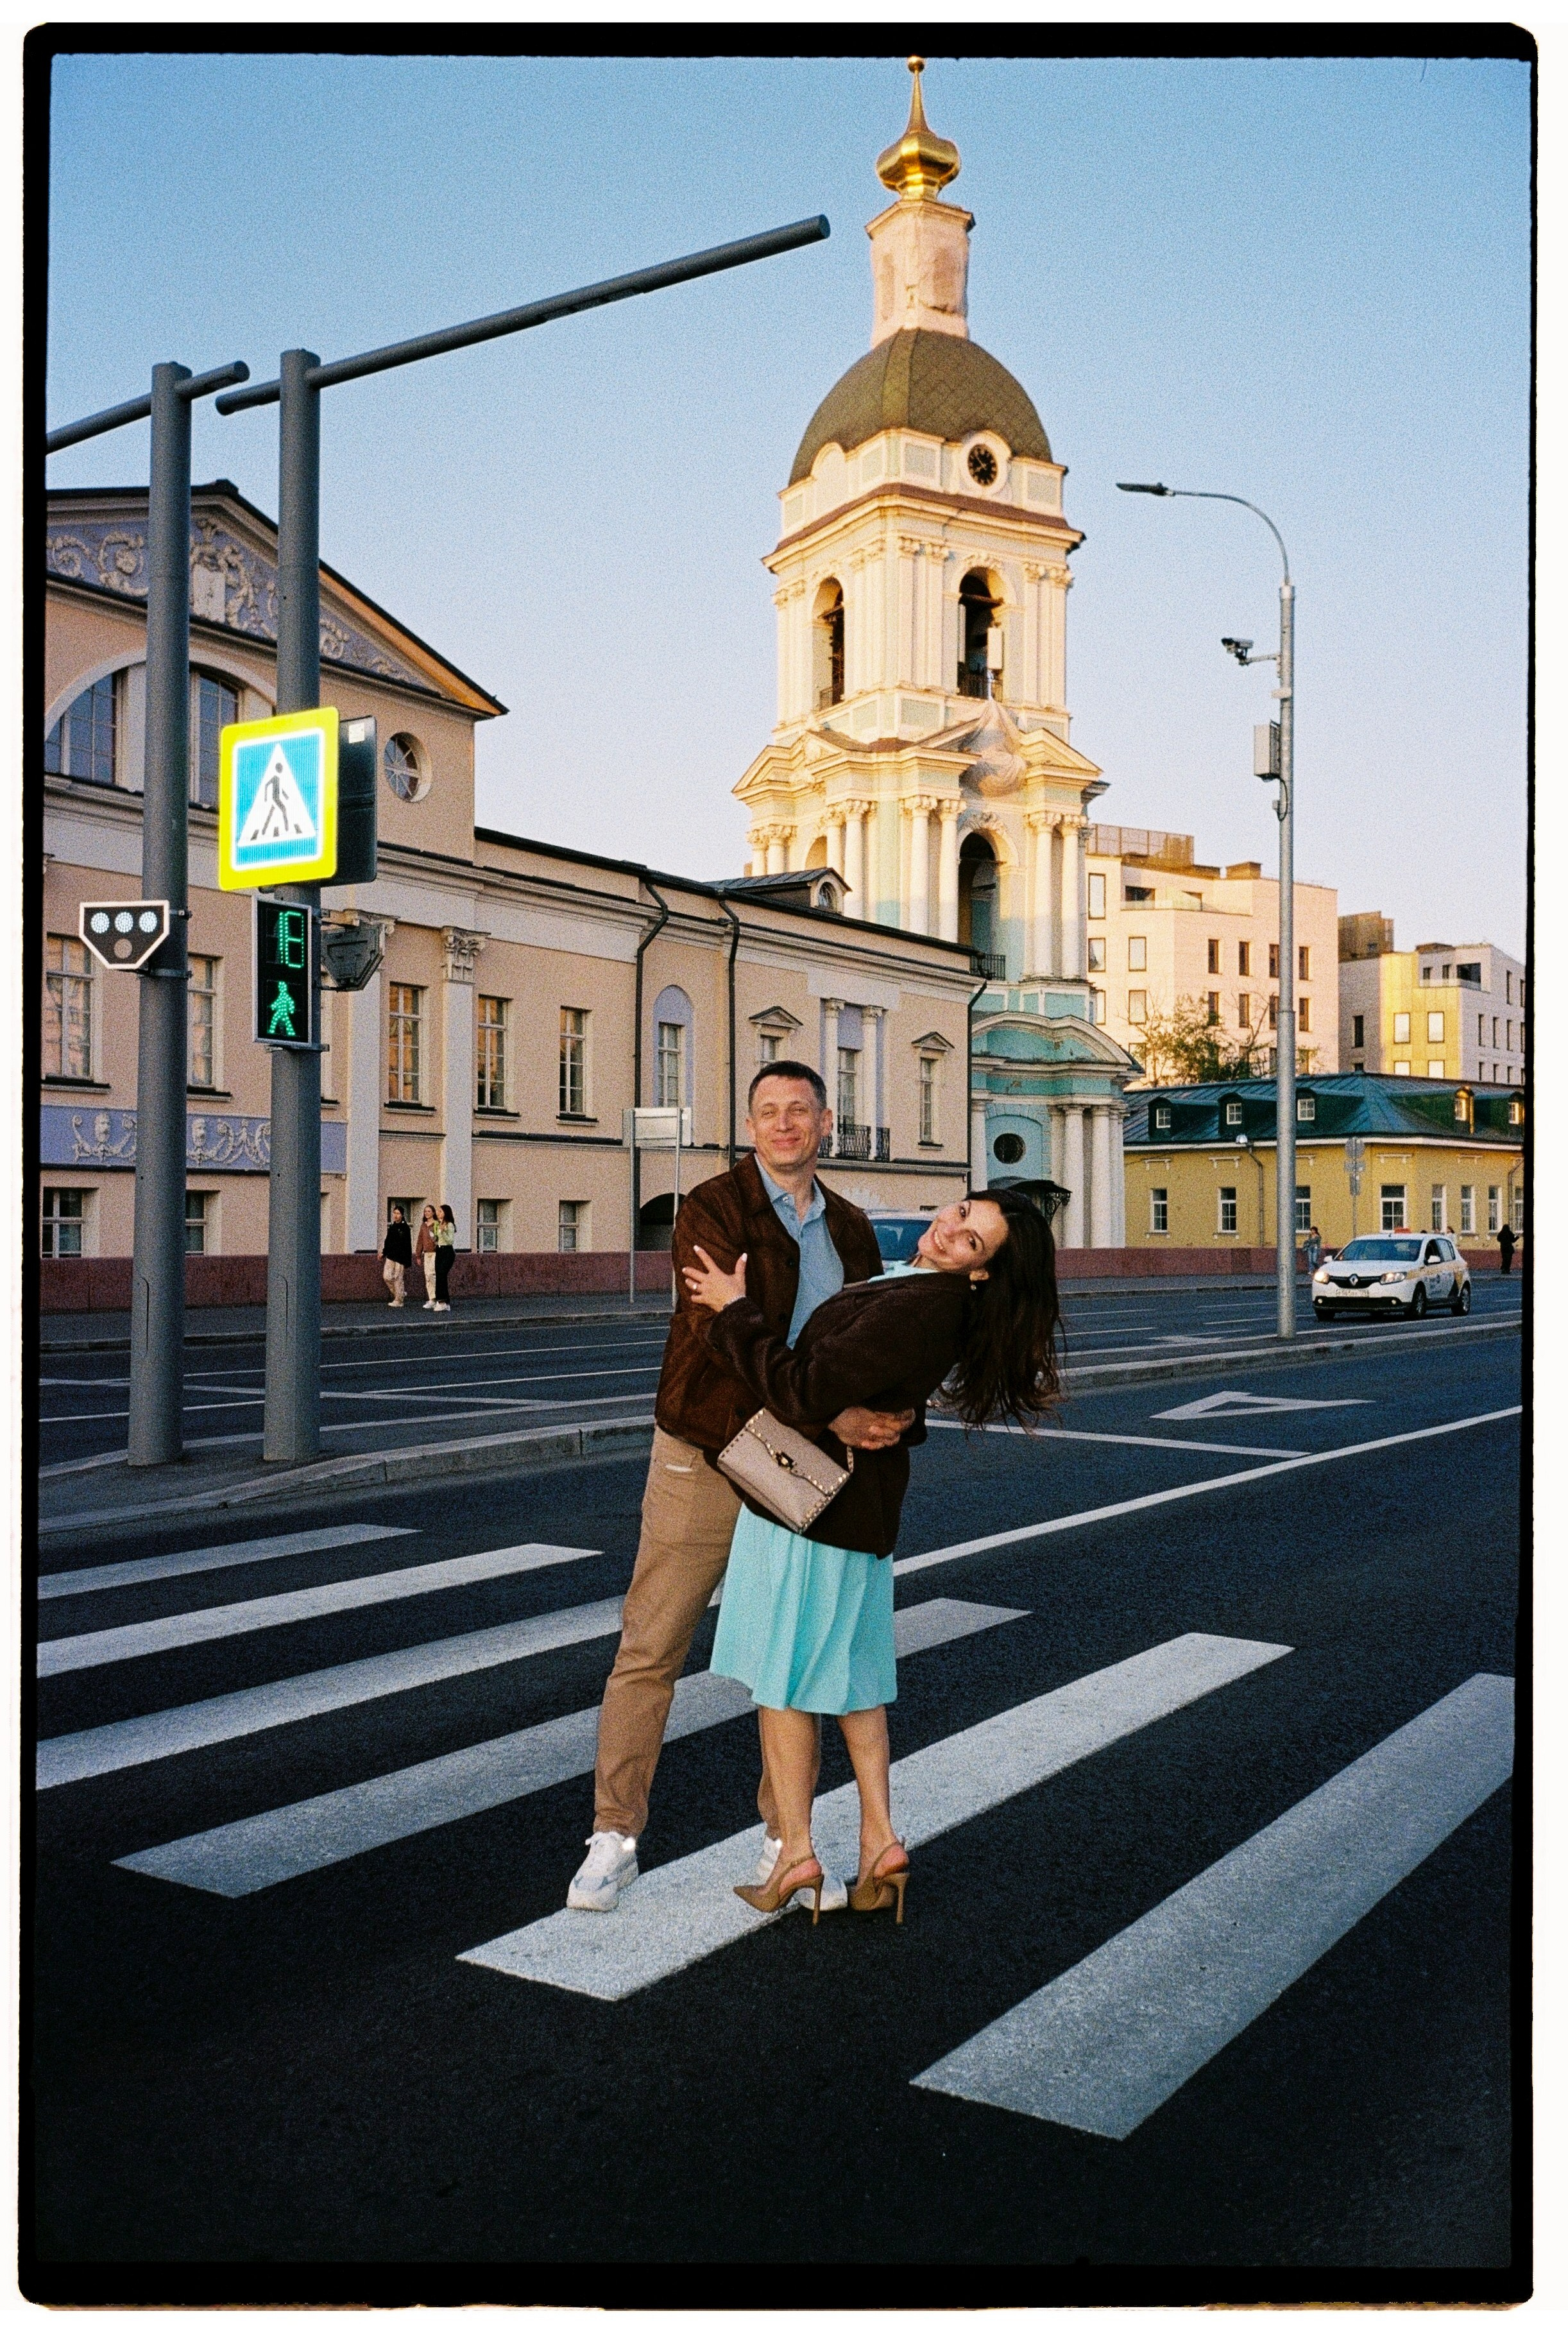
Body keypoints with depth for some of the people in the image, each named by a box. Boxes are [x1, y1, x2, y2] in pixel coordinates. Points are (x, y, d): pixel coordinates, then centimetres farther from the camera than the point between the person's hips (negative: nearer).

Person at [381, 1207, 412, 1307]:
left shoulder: (405, 1228, -8)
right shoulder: (391, 1227, 11)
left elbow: (407, 1245, -10)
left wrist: (407, 1260, -13)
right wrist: (384, 1253, 10)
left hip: (400, 1256, -6)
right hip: (391, 1256, 6)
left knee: (399, 1278, -2)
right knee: (387, 1276, 0)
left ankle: (399, 1300, 7)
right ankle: (399, 1293, 18)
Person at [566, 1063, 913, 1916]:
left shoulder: (848, 1230, 9)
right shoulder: (712, 1211, -11)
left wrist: (892, 1411, -13)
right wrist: (829, 1417, -31)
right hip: (705, 1457, -5)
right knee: (650, 1649, 2)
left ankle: (784, 1841, 25)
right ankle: (614, 1838, 15)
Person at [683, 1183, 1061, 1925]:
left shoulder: (917, 1311, -29)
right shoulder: (918, 1287, 3)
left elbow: (804, 1394, -29)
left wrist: (734, 1309, -21)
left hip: (809, 1502, -10)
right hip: (857, 1506, 10)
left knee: (783, 1675, 3)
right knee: (850, 1672, 17)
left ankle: (797, 1854, 11)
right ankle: (879, 1840, 20)